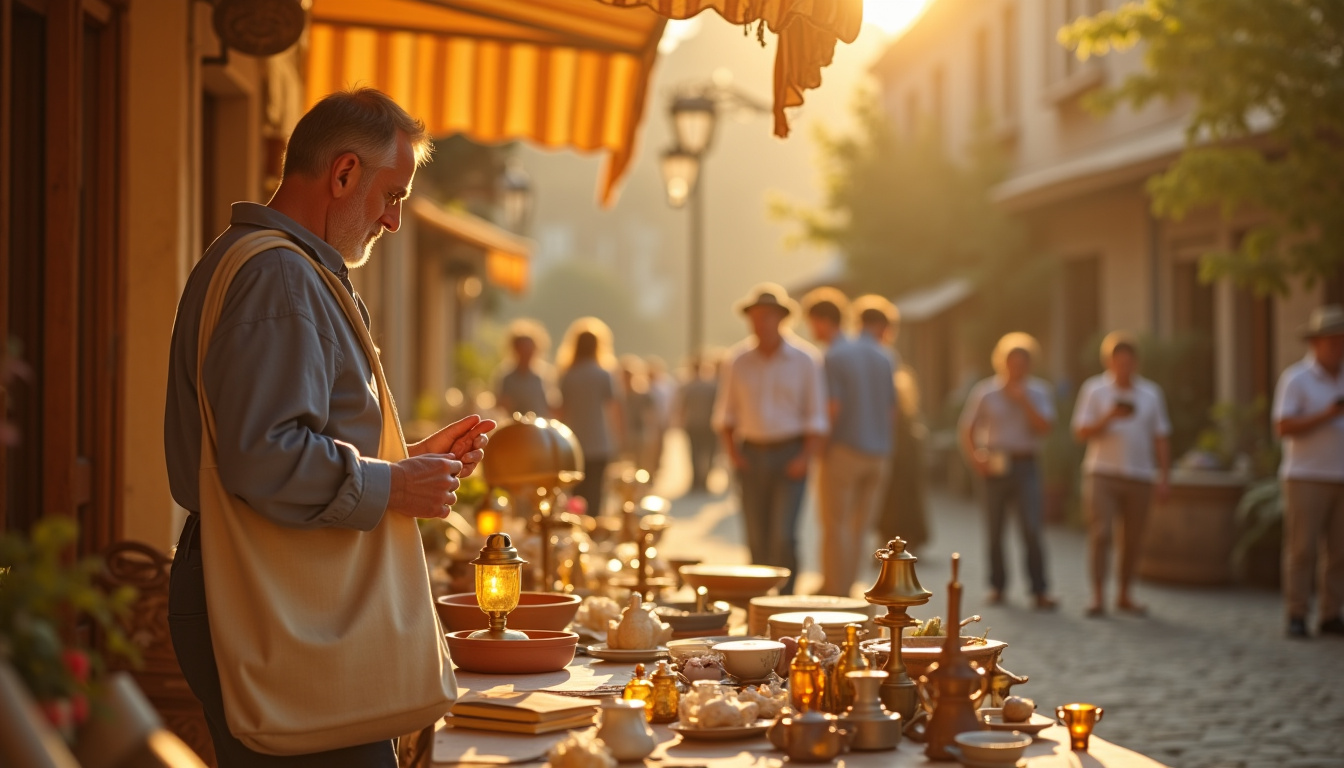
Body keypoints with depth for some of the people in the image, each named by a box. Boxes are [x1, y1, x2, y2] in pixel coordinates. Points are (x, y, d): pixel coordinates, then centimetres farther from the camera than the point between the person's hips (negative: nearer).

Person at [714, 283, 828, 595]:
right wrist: (731, 449, -2)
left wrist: (807, 456, -11)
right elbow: (726, 411, 12)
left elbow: (816, 416, 0)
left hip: (790, 455, -3)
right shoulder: (737, 360, 5)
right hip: (751, 453, 3)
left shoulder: (804, 359, -1)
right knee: (757, 537, 4)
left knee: (783, 536, -12)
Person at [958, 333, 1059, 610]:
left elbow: (1045, 426, -6)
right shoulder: (985, 392, 6)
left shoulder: (1038, 392, 7)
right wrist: (975, 460, -5)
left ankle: (1040, 591, -8)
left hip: (1025, 465, -1)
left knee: (1032, 529, -11)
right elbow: (966, 430, 8)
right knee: (994, 531, 5)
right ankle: (997, 587, 17)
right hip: (995, 467, 1)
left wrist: (1023, 400, -13)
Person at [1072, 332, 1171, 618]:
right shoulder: (1094, 389, 4)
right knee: (1100, 533, -11)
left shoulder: (1151, 393, 11)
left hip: (1139, 476, 3)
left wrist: (1163, 477, 5)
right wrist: (1109, 417, -17)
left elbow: (1161, 440, 12)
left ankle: (1125, 595, 17)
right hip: (1102, 473, -2)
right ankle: (1098, 596, -8)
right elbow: (1081, 433, -1)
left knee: (1132, 539, 4)